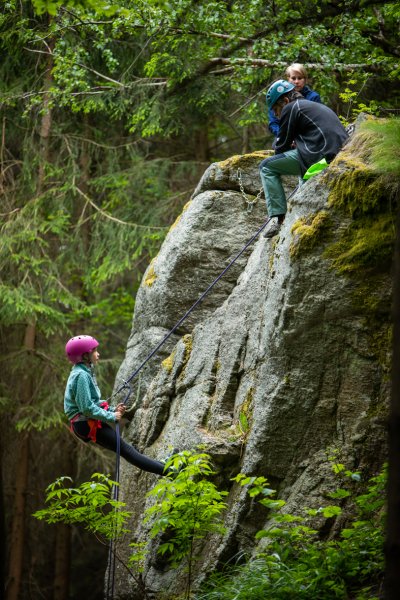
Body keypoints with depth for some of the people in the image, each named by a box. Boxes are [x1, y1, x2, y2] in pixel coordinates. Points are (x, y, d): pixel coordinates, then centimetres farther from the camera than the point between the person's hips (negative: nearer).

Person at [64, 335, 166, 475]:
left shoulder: (84, 373, 16)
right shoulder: (81, 375, -16)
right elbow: (86, 408, -23)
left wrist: (112, 410, 8)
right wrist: (111, 417, -16)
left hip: (89, 423, 10)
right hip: (87, 424, -10)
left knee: (125, 449, 8)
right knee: (125, 449, -10)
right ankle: (166, 470, -13)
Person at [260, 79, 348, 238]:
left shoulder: (290, 108, 5)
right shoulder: (317, 106, 31)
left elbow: (282, 146, 6)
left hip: (319, 155, -9)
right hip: (342, 158, 9)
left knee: (266, 167, 2)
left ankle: (277, 217, -10)